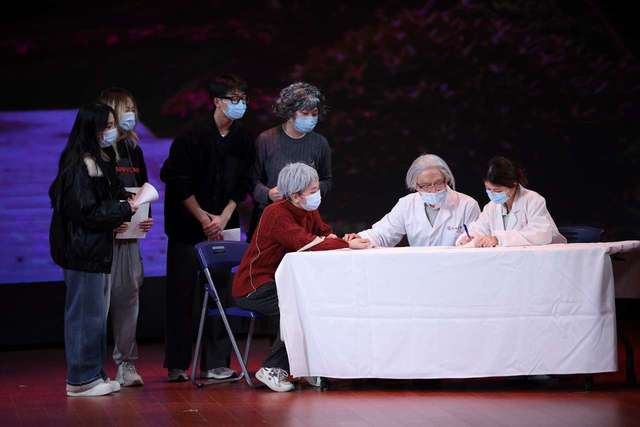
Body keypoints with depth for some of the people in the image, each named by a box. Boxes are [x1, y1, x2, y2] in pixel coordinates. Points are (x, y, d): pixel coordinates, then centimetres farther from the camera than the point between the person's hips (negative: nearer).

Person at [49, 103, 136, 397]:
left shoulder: (97, 162, 14)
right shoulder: (79, 166, -17)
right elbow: (87, 212, -20)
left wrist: (124, 201, 3)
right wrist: (125, 210, -12)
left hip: (96, 250, 10)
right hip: (84, 251, -10)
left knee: (95, 314, 15)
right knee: (86, 314, -4)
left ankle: (93, 375, 22)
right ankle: (82, 380, 3)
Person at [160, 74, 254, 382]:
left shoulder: (243, 141, 2)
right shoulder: (193, 136, -11)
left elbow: (242, 185, 6)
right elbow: (177, 183, -10)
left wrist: (223, 218, -5)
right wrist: (204, 218, -9)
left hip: (222, 227, 4)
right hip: (187, 227, -4)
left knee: (220, 293, 1)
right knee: (181, 295, 0)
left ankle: (215, 363, 6)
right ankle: (176, 365, 7)